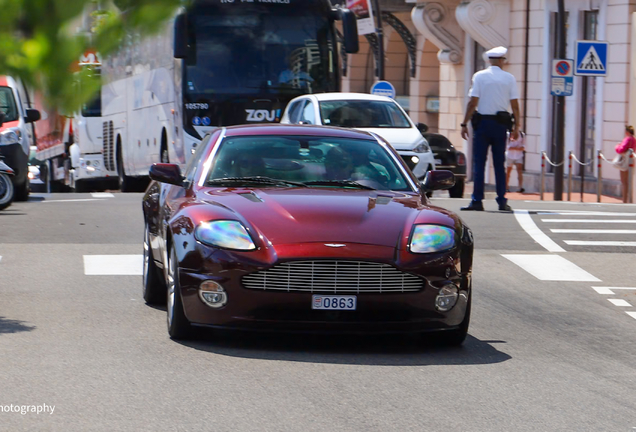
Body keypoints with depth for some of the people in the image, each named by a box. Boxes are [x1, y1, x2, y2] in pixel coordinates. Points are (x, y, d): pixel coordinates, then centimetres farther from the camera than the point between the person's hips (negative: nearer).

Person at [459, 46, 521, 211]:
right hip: (501, 124, 2)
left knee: (479, 163, 0)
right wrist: (516, 126, 8)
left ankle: (477, 201, -6)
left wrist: (465, 124, -4)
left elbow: (472, 102, -7)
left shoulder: (479, 76, -2)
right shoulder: (509, 78, 3)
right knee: (499, 164, 8)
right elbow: (515, 105, 2)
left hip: (482, 122, -2)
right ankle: (502, 201, 6)